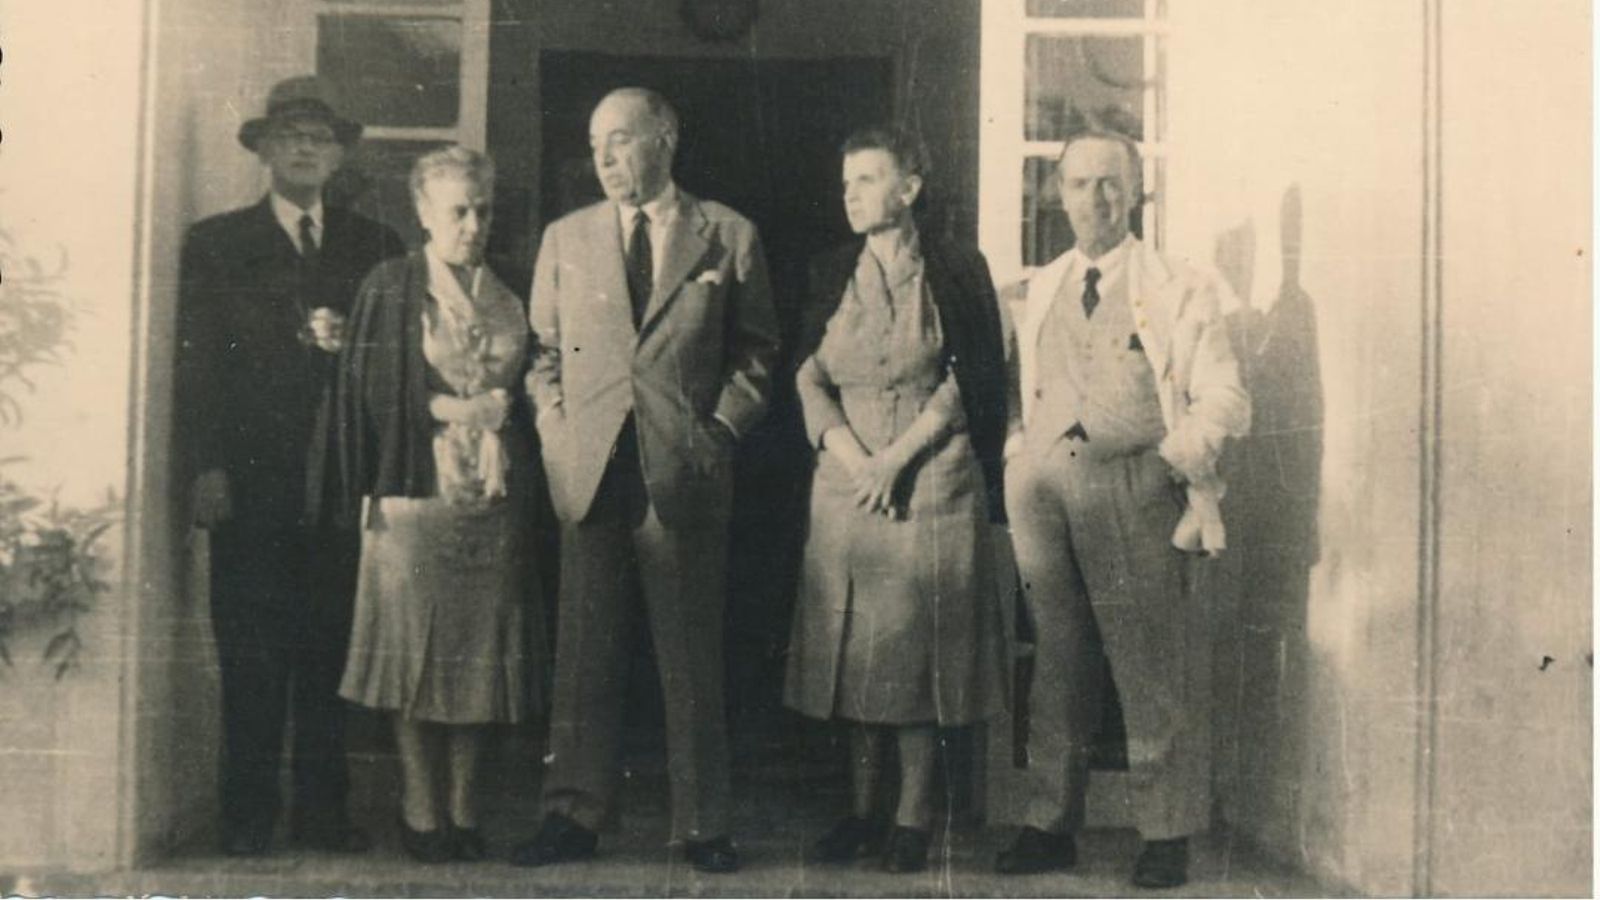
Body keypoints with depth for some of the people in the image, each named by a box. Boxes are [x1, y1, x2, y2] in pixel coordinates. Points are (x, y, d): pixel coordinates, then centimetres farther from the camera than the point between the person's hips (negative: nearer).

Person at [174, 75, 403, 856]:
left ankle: (322, 811, 12)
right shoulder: (215, 243, 9)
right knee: (251, 659, -1)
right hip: (252, 479, -2)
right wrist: (205, 467, -7)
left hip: (342, 479, 2)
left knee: (332, 649, 4)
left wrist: (351, 341, -8)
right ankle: (248, 816, 7)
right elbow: (196, 362, 2)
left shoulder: (373, 247, 14)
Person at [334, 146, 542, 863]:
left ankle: (464, 811, 15)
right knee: (414, 656, 0)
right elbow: (362, 391, -3)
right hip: (415, 493, -4)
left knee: (478, 657, 6)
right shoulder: (389, 288, 0)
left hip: (492, 501, 4)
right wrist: (370, 491, -9)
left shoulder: (508, 297, 11)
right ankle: (421, 813, 9)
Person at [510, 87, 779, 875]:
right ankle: (574, 816, 12)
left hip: (685, 473, -2)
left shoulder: (728, 236, 7)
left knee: (692, 657, 4)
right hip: (590, 468, 2)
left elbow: (756, 348, 9)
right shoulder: (565, 238, 14)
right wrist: (553, 421, 3)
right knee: (585, 654, 3)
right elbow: (543, 348, 18)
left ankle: (701, 825, 13)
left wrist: (723, 426, -2)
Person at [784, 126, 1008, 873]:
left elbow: (971, 380, -4)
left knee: (918, 647, -2)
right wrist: (855, 459, -10)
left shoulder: (955, 270, 1)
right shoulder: (831, 275, 10)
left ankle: (913, 818, 6)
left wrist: (896, 459, -12)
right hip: (846, 482, 3)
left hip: (931, 481, -3)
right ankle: (861, 812, 13)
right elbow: (811, 377, 5)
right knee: (854, 647, 4)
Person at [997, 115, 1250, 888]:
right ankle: (1050, 825, 18)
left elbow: (1222, 399, 1)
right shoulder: (1039, 292, 17)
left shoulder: (1178, 292, 5)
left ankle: (1166, 837, 6)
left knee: (1154, 668, -3)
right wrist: (1019, 464, 8)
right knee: (1058, 664, 9)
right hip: (1046, 490, 4)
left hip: (1134, 489, -4)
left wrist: (1177, 454, -13)